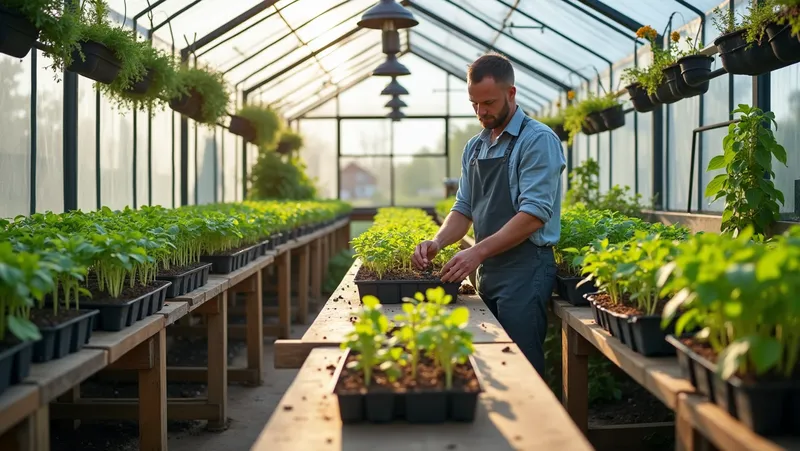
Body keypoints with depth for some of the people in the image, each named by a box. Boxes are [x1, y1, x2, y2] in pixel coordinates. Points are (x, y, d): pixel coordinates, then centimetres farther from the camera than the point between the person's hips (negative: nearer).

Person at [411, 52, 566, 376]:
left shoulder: (538, 140, -10)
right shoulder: (474, 148, 15)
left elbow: (534, 214, -18)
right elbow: (464, 209, 16)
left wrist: (479, 252, -24)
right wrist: (437, 243, -4)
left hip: (525, 268, -7)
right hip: (486, 271, 7)